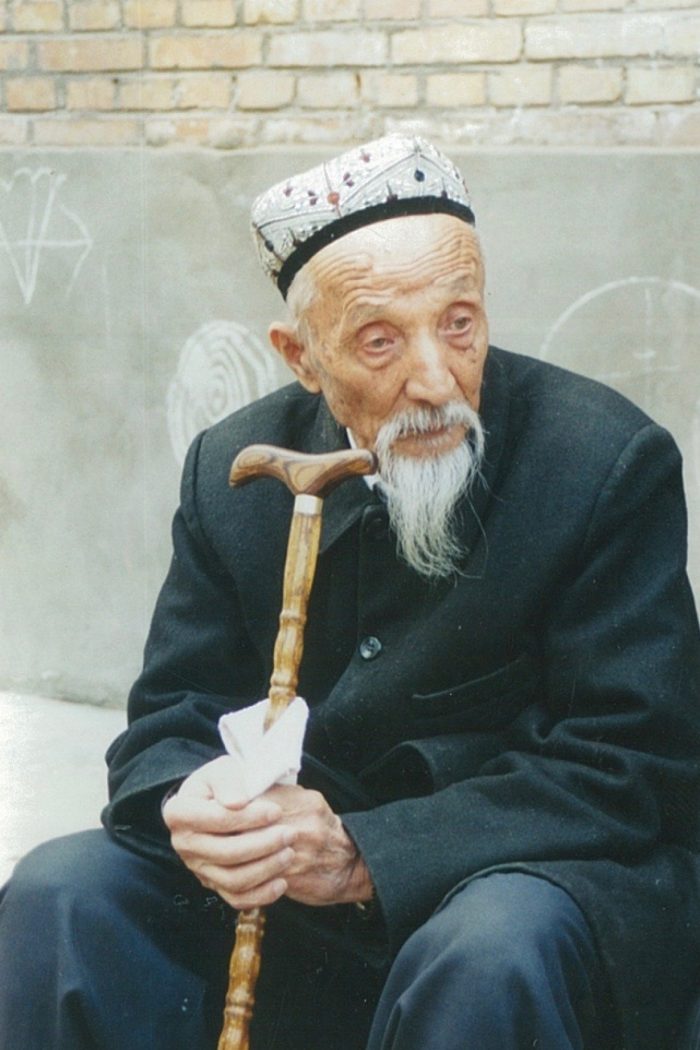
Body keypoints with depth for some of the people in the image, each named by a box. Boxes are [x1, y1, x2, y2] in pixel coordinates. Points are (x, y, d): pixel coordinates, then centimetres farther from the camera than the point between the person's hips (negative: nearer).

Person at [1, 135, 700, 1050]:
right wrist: (191, 804, -23)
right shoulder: (234, 468, 1)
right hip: (289, 879, 4)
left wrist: (367, 853, -27)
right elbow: (169, 720, 4)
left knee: (489, 960, -37)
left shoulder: (611, 460, -13)